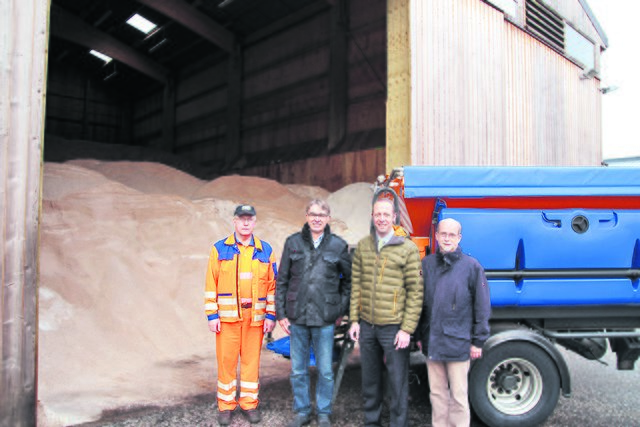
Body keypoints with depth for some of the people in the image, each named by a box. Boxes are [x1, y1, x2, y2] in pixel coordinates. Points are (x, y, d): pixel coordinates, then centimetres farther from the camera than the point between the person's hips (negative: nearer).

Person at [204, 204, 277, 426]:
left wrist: (271, 315, 2)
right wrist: (212, 315, -4)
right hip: (227, 315, -1)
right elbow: (211, 284, 0)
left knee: (251, 360, 8)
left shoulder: (265, 250, 7)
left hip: (256, 316, 1)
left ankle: (249, 403, 21)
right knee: (226, 360, 5)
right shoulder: (219, 249, 3)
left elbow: (272, 285, 6)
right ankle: (225, 405, 19)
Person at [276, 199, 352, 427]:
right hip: (296, 318, 1)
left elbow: (349, 279, 9)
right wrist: (281, 314, 1)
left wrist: (341, 310, 5)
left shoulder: (338, 246, 0)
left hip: (325, 319, -1)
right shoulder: (293, 243, 3)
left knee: (325, 371, 7)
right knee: (298, 370, 12)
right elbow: (281, 281, 5)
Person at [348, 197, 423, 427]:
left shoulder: (408, 248, -7)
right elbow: (356, 284, 10)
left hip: (393, 327, -4)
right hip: (366, 324, 4)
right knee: (370, 378, 17)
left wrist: (407, 329, -11)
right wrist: (354, 320, 6)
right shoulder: (363, 246, 7)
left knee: (398, 381, 5)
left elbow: (415, 292, -8)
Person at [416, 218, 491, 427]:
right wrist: (419, 336, 11)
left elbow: (482, 307, -2)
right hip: (431, 342, 4)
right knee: (437, 393, 16)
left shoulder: (471, 266, -5)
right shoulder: (426, 264, 4)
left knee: (458, 395, 7)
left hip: (458, 343, -3)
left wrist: (478, 341, -2)